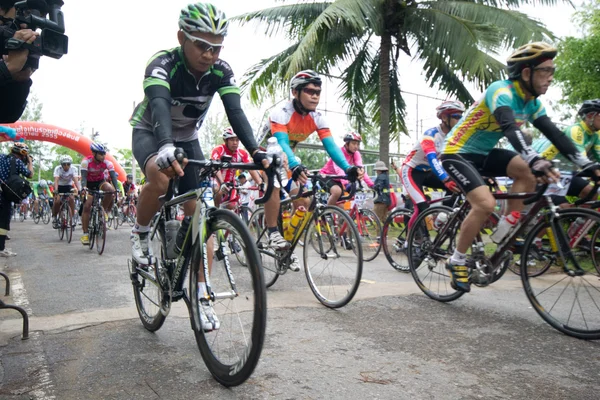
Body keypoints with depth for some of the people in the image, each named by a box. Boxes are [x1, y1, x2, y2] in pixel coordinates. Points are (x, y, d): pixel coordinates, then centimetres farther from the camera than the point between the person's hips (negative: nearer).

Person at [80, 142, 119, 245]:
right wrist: (83, 188, -50)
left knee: (110, 189, -33)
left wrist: (116, 189, -43)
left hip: (100, 182, 1)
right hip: (89, 184, -1)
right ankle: (85, 234, -5)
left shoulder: (107, 163, -20)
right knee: (86, 206, -13)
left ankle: (104, 210, -8)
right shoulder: (86, 161, -24)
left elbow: (113, 176, -27)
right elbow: (83, 176, -32)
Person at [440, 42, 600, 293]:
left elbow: (555, 135, -2)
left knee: (526, 170, -14)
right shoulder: (501, 92, -23)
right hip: (457, 152, -8)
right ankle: (457, 261, -7)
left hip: (482, 153, 8)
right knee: (486, 204, -24)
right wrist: (536, 161, -55)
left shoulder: (532, 103, 3)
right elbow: (510, 129, -40)